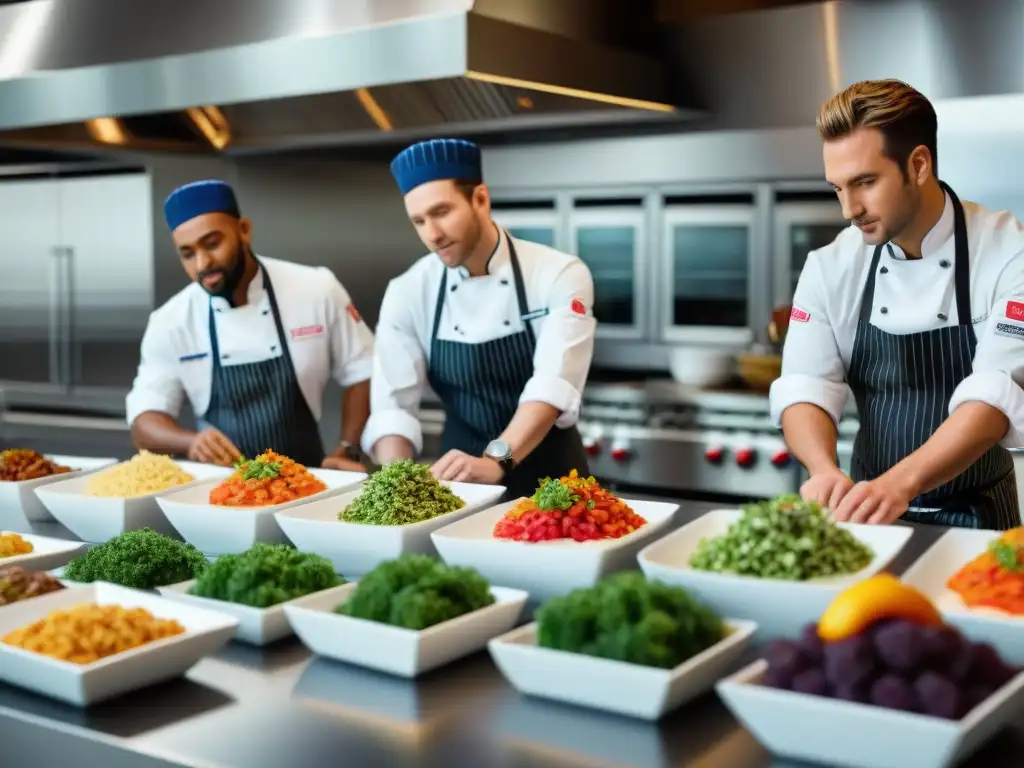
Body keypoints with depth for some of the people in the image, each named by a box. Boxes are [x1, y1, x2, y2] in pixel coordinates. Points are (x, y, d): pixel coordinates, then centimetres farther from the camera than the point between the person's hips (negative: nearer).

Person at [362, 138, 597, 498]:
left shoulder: (560, 275, -11)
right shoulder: (406, 292, -3)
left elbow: (553, 386, -23)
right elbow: (393, 403, -8)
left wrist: (495, 460, -37)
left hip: (549, 478, -2)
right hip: (461, 485, 2)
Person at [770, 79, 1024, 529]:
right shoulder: (830, 267, -1)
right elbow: (804, 389, -6)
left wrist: (901, 482, -34)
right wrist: (825, 471, -27)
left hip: (975, 517, -2)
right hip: (871, 508, 2)